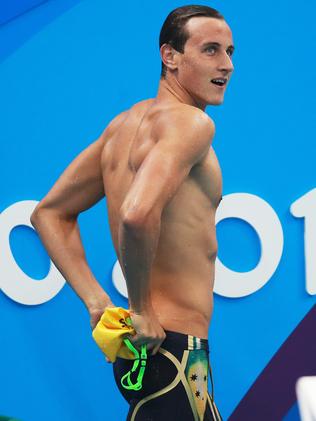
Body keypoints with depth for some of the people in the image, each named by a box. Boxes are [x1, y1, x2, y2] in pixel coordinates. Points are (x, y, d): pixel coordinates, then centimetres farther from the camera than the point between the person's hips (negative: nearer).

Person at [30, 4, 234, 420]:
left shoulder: (123, 124, 12)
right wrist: (141, 308, -18)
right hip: (173, 349, -9)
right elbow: (138, 214, -33)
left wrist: (96, 299, 8)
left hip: (148, 343, 9)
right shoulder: (192, 123, -15)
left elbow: (49, 214, 17)